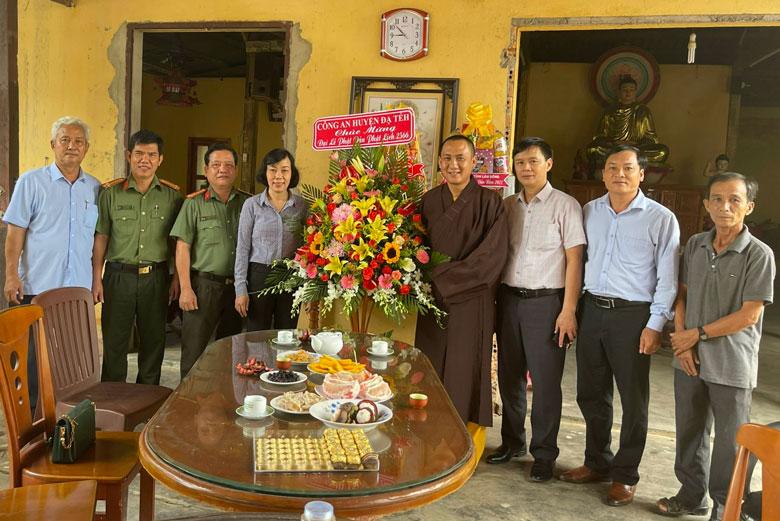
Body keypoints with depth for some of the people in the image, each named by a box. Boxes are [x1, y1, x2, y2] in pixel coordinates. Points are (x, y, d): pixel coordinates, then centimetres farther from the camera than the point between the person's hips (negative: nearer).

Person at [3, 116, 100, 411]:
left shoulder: (94, 188, 9)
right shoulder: (31, 181, 0)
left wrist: (97, 280, 9)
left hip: (79, 288, 3)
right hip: (37, 287, -3)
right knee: (33, 354, 4)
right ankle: (30, 412, 19)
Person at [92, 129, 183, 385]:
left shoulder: (172, 195, 4)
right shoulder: (111, 192, 2)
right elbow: (101, 237, 3)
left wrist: (176, 278, 1)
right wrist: (96, 278, -2)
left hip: (156, 277, 1)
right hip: (119, 275, -1)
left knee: (154, 341, 9)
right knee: (114, 341, 4)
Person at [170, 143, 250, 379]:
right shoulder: (194, 204, 1)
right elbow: (182, 248, -2)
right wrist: (186, 289, -10)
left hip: (237, 287, 3)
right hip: (204, 285, -3)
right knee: (193, 352, -1)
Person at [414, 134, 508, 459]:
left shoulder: (489, 203, -6)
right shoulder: (429, 201, 8)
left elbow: (491, 257, -12)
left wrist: (441, 279, -13)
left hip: (471, 300, -4)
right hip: (433, 298, 4)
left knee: (465, 369, 2)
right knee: (431, 368, 8)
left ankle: (468, 447, 16)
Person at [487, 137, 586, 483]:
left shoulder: (565, 206, -3)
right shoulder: (507, 206, 10)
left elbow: (574, 260, -7)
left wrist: (568, 310, -12)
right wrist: (495, 299, 3)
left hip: (545, 301, -4)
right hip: (509, 298, 5)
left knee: (546, 381, 1)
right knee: (509, 375, 12)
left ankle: (544, 454, 16)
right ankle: (512, 441, 30)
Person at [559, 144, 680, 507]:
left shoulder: (661, 219, -6)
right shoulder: (590, 212, 7)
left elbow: (667, 279, -6)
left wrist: (655, 325, -11)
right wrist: (573, 308, 8)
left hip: (632, 315, -4)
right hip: (592, 310, 5)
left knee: (633, 401, 6)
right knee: (591, 394, 15)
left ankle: (625, 477, 23)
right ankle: (597, 463, 33)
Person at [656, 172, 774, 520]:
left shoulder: (759, 254, -11)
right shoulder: (695, 245, 4)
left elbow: (749, 315, -14)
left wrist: (698, 334, -12)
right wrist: (682, 340, -5)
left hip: (731, 364, -4)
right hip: (690, 359, 5)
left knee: (730, 440, 8)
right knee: (689, 431, 17)